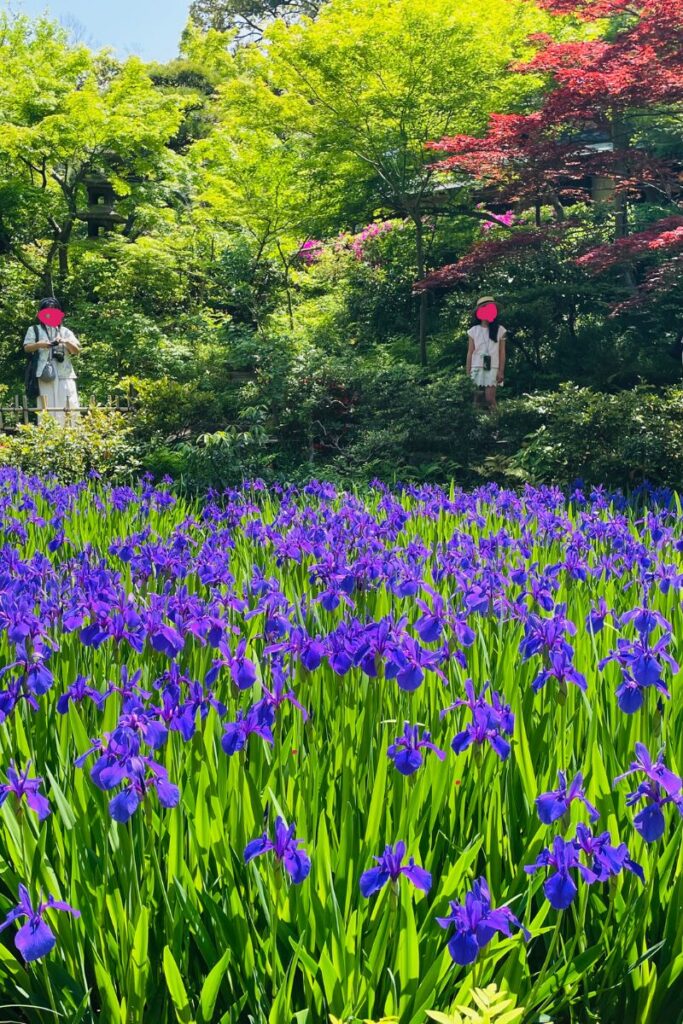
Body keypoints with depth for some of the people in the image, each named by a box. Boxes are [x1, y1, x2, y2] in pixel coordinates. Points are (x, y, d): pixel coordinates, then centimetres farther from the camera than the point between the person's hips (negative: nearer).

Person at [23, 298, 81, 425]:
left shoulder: (65, 331, 20)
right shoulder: (34, 330, 16)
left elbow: (77, 351, 12)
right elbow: (26, 348, 6)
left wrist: (67, 342, -7)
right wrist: (38, 344, -13)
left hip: (65, 374, 2)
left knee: (69, 406, -6)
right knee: (47, 407, -8)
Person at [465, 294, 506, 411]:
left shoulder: (500, 330, 5)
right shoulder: (473, 331, 7)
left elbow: (502, 352, 4)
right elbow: (470, 353, 8)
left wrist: (501, 371, -3)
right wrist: (468, 373, 4)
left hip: (493, 368, -1)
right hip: (477, 368, 1)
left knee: (490, 399, -11)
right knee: (477, 398, 2)